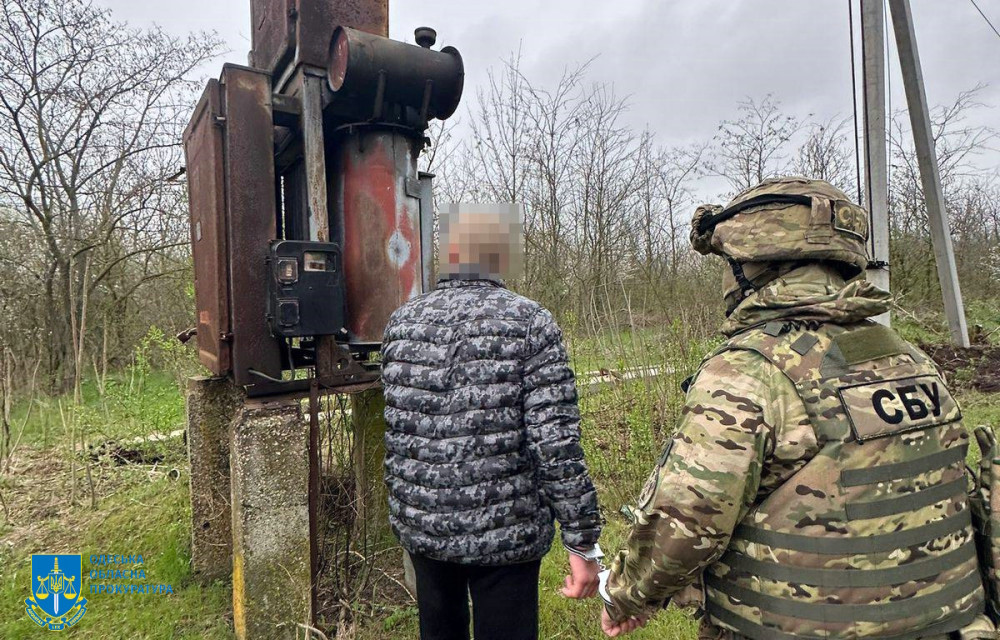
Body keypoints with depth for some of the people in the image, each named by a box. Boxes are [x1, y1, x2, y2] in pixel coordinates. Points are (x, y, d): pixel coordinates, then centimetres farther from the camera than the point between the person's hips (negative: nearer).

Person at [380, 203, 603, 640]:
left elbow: (394, 431, 7)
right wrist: (583, 543, -11)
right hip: (504, 532, -4)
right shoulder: (530, 323, -14)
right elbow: (556, 443, -19)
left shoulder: (402, 322, -1)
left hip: (420, 526, 5)